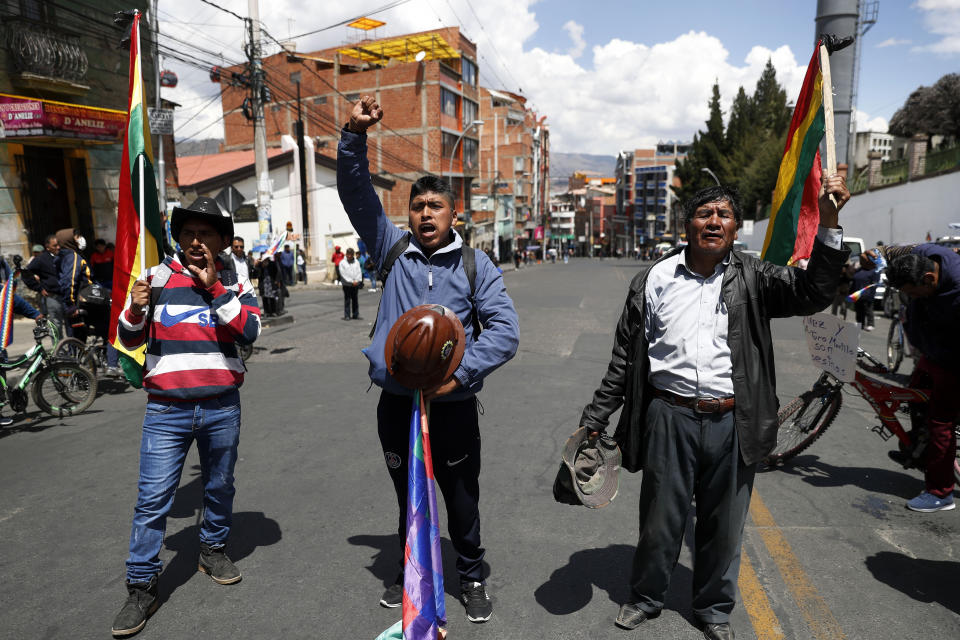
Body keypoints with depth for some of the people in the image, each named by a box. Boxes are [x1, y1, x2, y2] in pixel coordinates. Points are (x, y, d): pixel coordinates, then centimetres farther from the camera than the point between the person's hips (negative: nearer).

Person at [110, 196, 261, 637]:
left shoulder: (234, 282, 3)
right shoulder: (158, 277, 1)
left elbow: (250, 330, -14)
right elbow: (130, 340, 4)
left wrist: (214, 286, -18)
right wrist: (135, 309, -17)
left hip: (221, 406, 1)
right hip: (167, 408, -1)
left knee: (220, 487, 16)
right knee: (152, 498, 0)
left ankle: (213, 548, 39)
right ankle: (142, 587, 13)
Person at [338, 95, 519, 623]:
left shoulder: (475, 266, 0)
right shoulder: (393, 250, 5)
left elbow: (504, 331, -6)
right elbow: (356, 192, 1)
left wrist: (459, 372, -16)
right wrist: (355, 135, -12)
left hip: (452, 405, -1)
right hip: (395, 402, 2)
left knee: (461, 498, 13)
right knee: (407, 496, 19)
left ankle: (472, 579, 35)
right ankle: (412, 573, 41)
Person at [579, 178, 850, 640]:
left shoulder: (752, 279, 3)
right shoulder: (655, 280, 1)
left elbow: (812, 293, -13)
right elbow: (625, 359, 4)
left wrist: (826, 224, -24)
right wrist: (596, 419, 3)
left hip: (733, 423, 1)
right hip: (670, 416, -1)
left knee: (724, 524, 17)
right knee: (660, 518, 14)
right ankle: (645, 598, 39)